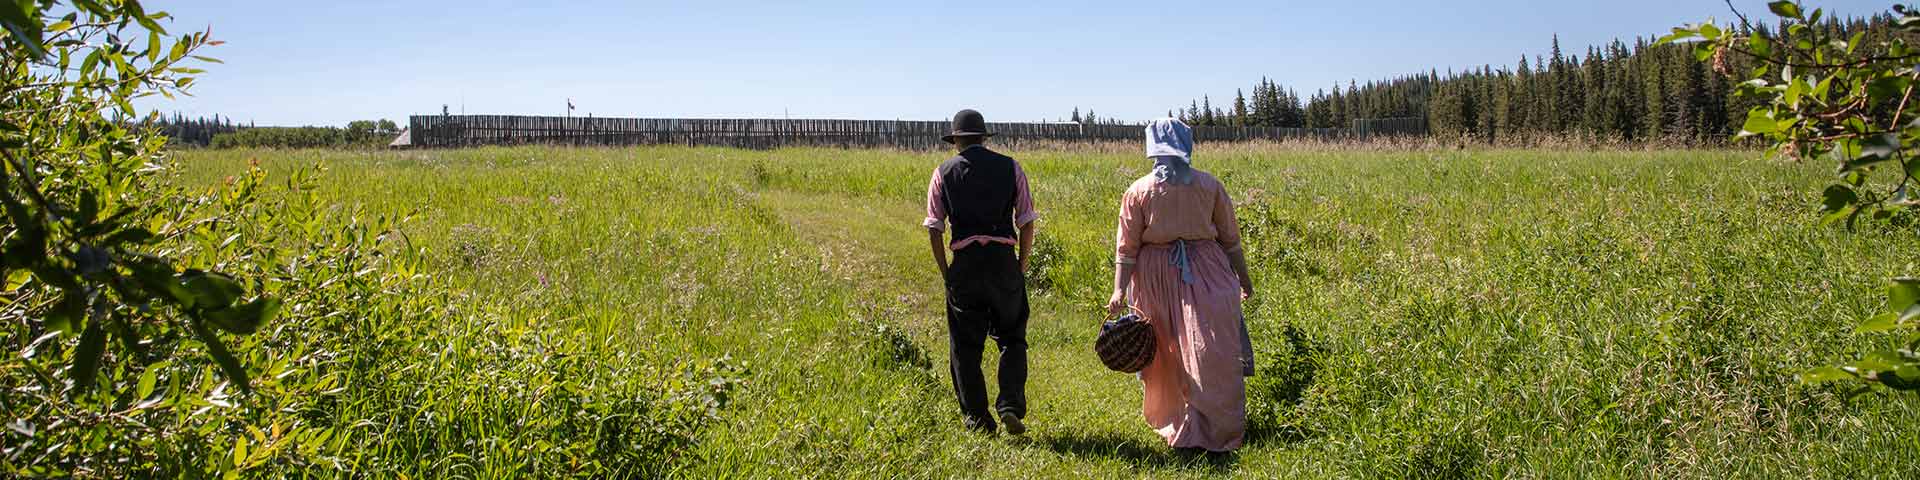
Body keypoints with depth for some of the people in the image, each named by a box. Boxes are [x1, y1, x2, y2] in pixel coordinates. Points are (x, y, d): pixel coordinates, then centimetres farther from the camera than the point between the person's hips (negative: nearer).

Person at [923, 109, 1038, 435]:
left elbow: (934, 230, 1)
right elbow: (1026, 224, 2)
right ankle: (1011, 406, -1)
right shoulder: (1010, 167, 6)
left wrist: (945, 273, 10)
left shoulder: (943, 173, 5)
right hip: (1003, 260, 0)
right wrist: (1021, 268, 11)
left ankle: (976, 417, 15)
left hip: (965, 263, 0)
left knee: (965, 345, 11)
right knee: (1012, 338, 14)